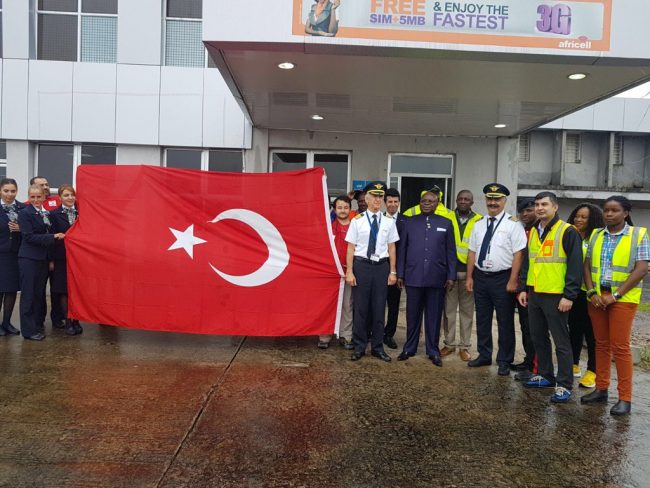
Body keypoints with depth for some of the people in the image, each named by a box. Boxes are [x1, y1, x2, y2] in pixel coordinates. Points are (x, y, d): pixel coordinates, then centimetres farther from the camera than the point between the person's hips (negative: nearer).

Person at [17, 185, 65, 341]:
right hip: (29, 259, -6)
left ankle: (38, 324, 23)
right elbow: (29, 237, -15)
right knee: (28, 294, 0)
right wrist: (53, 237, -18)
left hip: (43, 259, 6)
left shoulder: (47, 214, 12)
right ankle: (29, 330, 6)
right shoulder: (24, 213, -6)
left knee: (40, 293, 12)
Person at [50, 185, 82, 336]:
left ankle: (76, 321, 16)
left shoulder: (80, 213, 6)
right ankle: (68, 322, 12)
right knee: (63, 291, 3)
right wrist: (51, 260, -6)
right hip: (61, 257, -2)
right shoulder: (54, 214, 0)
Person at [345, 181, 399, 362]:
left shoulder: (389, 221, 2)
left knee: (379, 308, 9)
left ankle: (378, 347, 23)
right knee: (360, 308, 6)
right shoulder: (357, 221, -3)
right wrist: (349, 271, -5)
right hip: (362, 265, -2)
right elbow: (351, 248, -2)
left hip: (381, 266, 2)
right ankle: (359, 347, 21)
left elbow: (392, 247, 6)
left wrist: (393, 271, 5)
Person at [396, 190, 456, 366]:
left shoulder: (446, 224, 6)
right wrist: (400, 274, 3)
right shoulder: (410, 222, 7)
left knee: (434, 316, 7)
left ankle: (433, 351, 19)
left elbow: (450, 252, 5)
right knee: (413, 314, 9)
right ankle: (409, 348, 22)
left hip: (436, 278, 0)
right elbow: (402, 249, 7)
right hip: (413, 277, 0)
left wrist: (451, 276, 0)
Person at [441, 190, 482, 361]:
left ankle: (464, 346, 17)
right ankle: (449, 343, 18)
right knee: (449, 309, 7)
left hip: (468, 271, -1)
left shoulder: (479, 221, 1)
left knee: (467, 310, 7)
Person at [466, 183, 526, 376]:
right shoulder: (479, 224, 8)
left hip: (502, 278, -5)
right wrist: (470, 277, 7)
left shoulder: (513, 224, -8)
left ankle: (504, 361, 21)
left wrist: (512, 281, -16)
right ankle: (484, 356, 31)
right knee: (482, 319, 15)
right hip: (480, 277, 5)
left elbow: (518, 254, -12)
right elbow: (472, 252, 10)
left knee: (505, 322, 6)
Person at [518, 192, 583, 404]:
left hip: (555, 296, -7)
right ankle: (545, 375, 29)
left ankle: (564, 385, 8)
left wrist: (569, 296, -16)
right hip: (534, 294, 7)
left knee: (561, 342, 0)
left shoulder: (567, 232, -8)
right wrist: (523, 289, 13)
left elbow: (575, 265, -12)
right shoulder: (533, 232, 13)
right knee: (538, 338, 15)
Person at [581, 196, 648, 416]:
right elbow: (587, 266, 8)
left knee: (620, 347, -4)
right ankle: (601, 389, 20)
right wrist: (592, 292, -6)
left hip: (623, 299, -4)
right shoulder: (596, 235, 10)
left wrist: (616, 295, -14)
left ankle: (625, 398, 4)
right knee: (601, 345, 10)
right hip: (597, 298, 4)